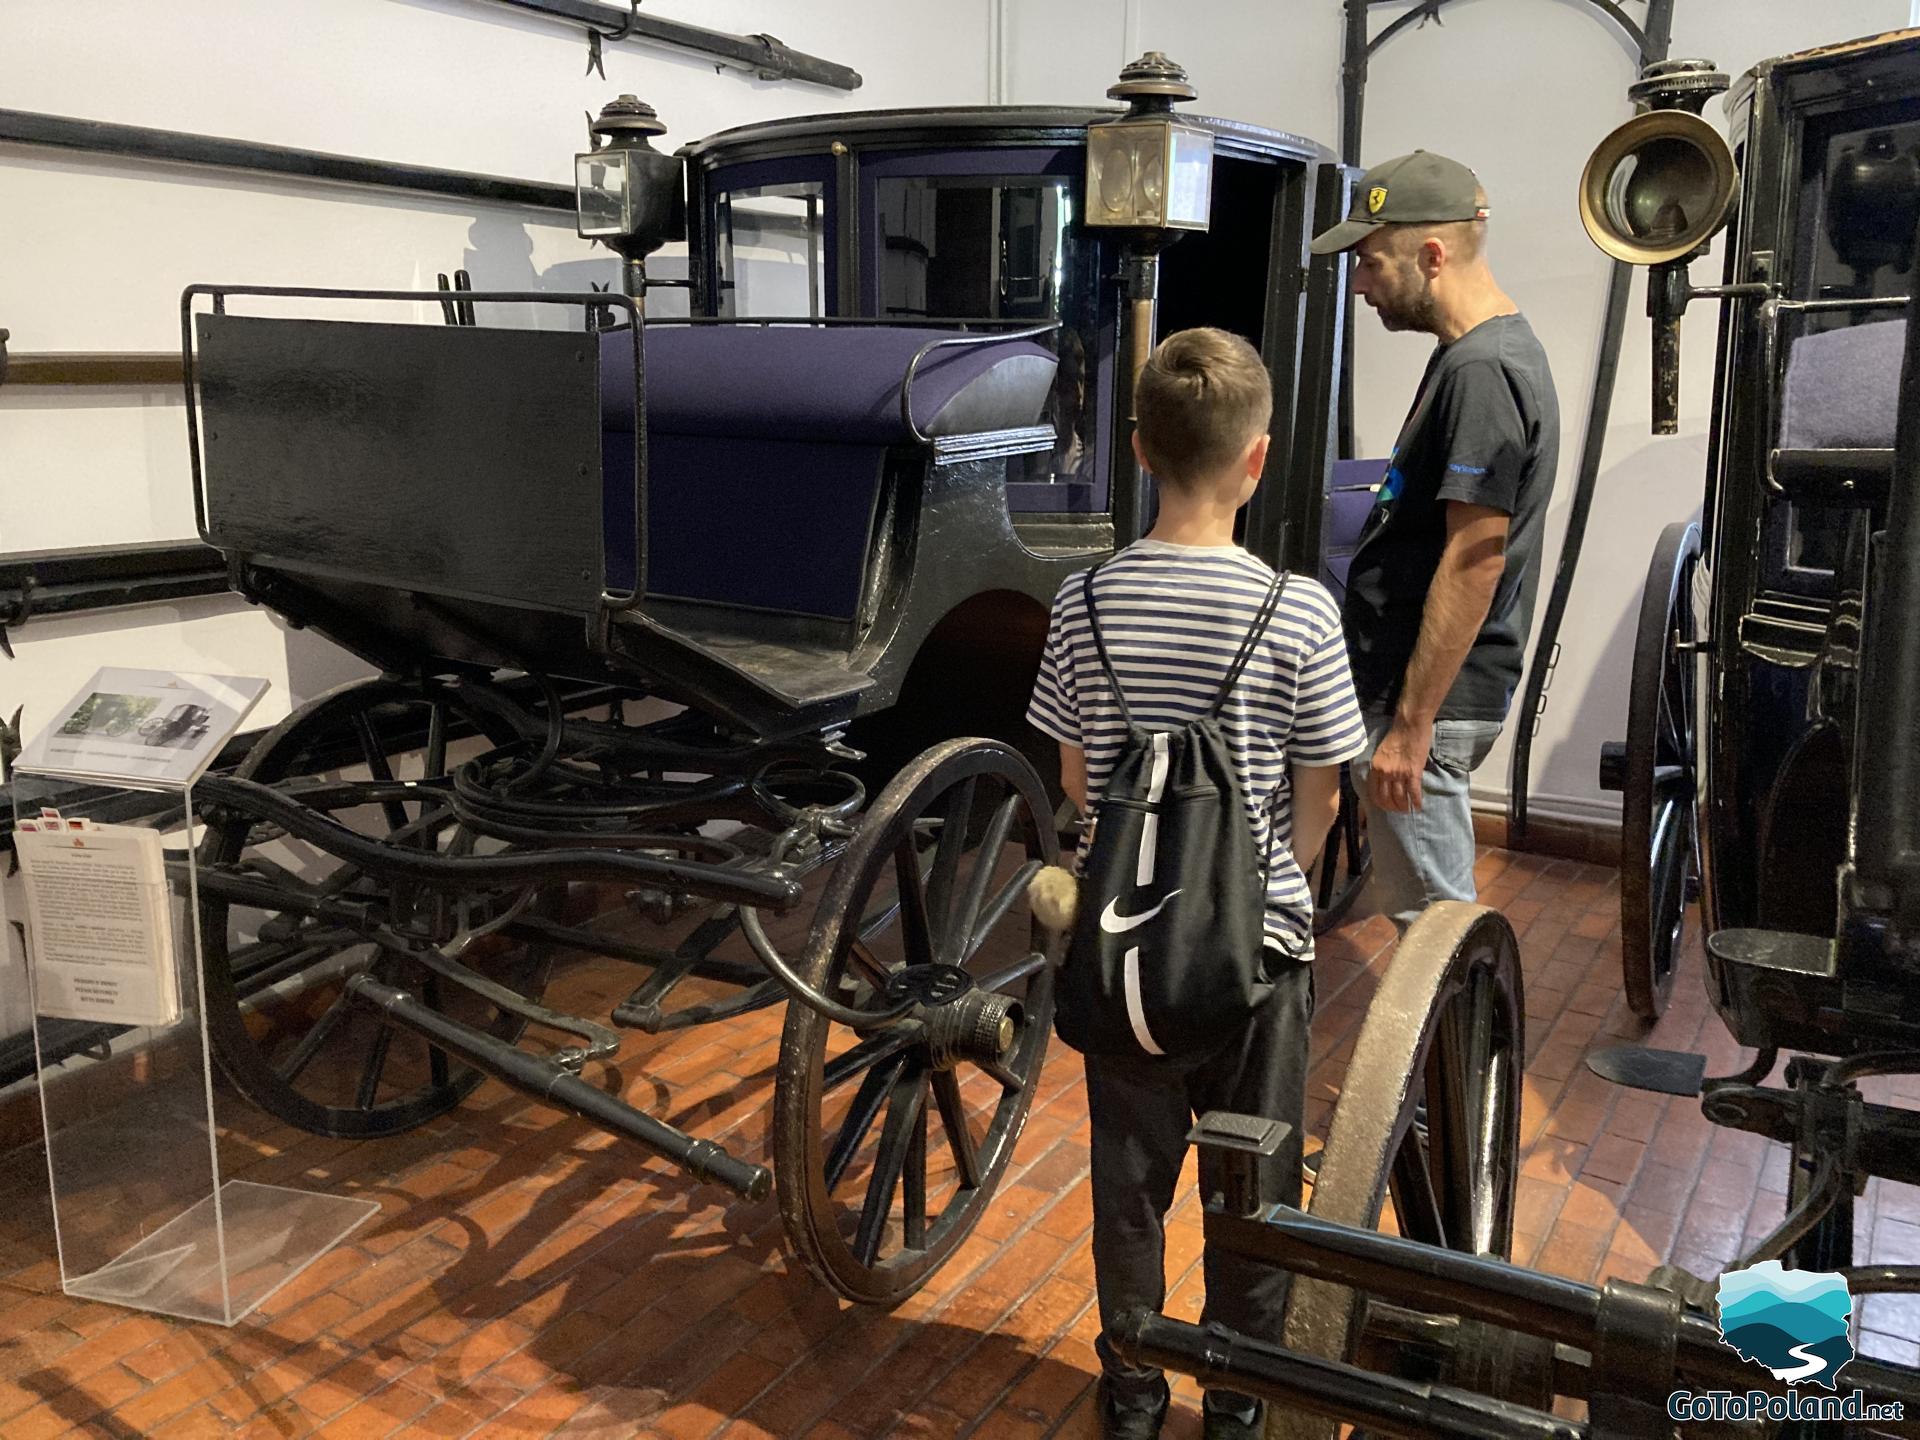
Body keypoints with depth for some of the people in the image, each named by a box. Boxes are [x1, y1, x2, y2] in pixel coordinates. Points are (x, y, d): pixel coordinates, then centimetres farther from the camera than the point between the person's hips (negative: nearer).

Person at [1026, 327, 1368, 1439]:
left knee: (1131, 1181, 18)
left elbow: (1076, 780, 0)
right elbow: (1319, 801, -7)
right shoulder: (1299, 611, -17)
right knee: (1255, 1191, 17)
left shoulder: (1086, 604, -10)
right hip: (1258, 941, -2)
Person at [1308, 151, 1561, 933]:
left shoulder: (1482, 373, -19)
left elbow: (1474, 561, -24)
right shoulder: (1489, 351, 14)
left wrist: (1410, 724, -22)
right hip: (1414, 684, 10)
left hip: (1430, 699, -10)